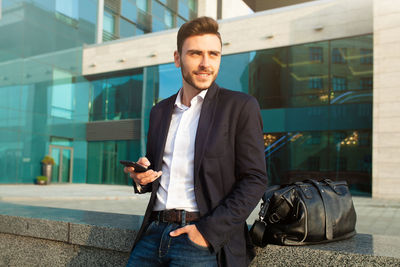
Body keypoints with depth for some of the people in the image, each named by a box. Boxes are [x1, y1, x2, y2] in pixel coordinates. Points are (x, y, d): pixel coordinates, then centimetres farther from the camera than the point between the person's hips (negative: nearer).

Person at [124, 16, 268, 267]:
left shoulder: (241, 107, -2)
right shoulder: (160, 111, 14)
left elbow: (254, 180, -7)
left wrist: (209, 230, -15)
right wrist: (141, 177, -1)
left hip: (206, 239, -4)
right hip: (154, 232, 5)